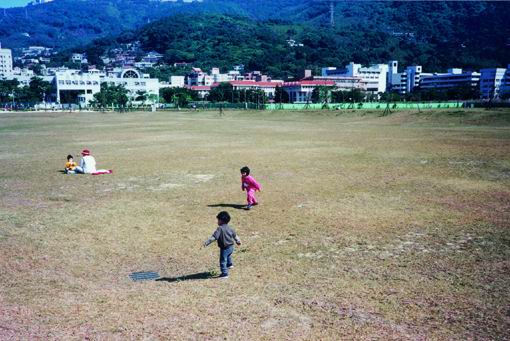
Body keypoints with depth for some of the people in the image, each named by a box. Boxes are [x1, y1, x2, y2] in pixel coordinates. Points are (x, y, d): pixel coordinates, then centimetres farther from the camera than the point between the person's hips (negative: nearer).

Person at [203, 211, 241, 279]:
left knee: (223, 261, 1)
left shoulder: (220, 228, -19)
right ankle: (230, 264, 55)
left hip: (224, 248, -9)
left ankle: (224, 274, 3)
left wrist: (207, 242, -26)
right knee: (228, 255, 38)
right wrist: (238, 241, 39)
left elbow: (214, 237, -26)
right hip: (231, 247, 9)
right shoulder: (229, 228, 7)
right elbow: (235, 235, 21)